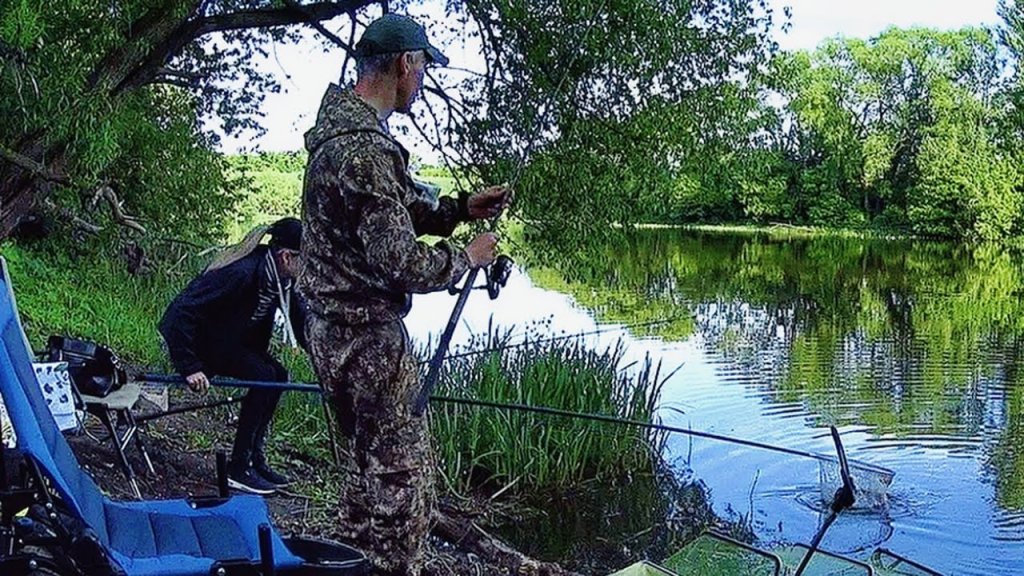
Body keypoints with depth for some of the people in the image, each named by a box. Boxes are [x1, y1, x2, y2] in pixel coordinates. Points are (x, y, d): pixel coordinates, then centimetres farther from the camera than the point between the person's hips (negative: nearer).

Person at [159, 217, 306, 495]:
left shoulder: (279, 277, -7)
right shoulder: (242, 272, -33)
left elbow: (300, 318, 5)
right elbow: (182, 309, -36)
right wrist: (190, 366, -37)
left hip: (228, 337, 9)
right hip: (193, 337, -9)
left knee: (278, 374, -3)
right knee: (264, 377, -20)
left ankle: (255, 460, 8)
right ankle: (238, 469, -11)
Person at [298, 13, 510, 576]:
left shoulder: (346, 124, 9)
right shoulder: (364, 149, -24)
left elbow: (398, 208, 20)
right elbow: (400, 264, -24)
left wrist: (460, 208, 6)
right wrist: (466, 257, -8)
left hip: (335, 327, 11)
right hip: (367, 333, -11)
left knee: (366, 457, 24)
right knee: (402, 468, 0)